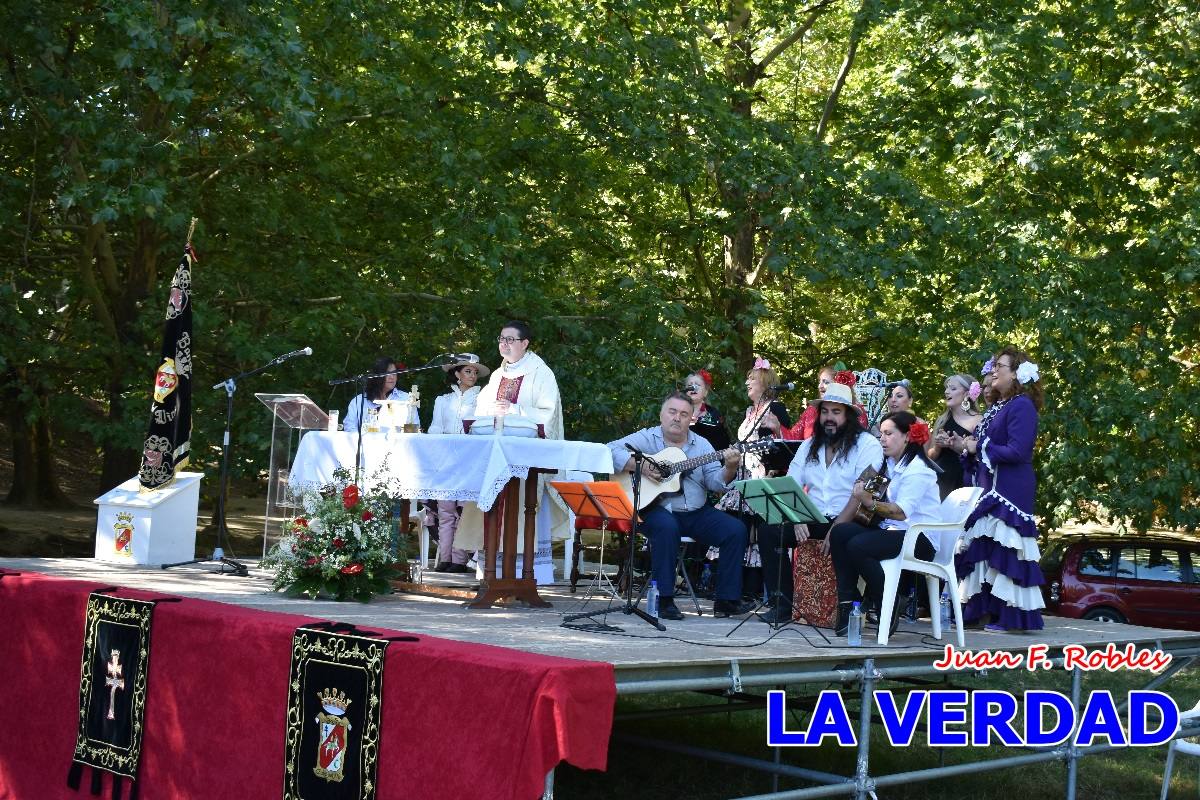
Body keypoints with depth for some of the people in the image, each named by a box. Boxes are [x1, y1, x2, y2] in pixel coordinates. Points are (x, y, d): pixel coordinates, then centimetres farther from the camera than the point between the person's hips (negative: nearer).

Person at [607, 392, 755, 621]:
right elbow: (611, 451, -12)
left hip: (696, 512, 5)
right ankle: (664, 600, -27)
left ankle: (726, 600, -6)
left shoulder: (701, 445, 12)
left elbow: (714, 481, 2)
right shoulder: (646, 438, 1)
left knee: (736, 530, -13)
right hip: (657, 509, -5)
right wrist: (641, 465, -23)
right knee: (667, 527, -37)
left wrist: (729, 469, -19)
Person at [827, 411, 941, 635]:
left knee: (857, 546, -28)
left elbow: (902, 512, -24)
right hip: (890, 529, 8)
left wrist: (870, 503, -36)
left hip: (920, 537, -8)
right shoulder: (887, 464, 16)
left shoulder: (918, 469, -11)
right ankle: (846, 604, -15)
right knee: (840, 533, -15)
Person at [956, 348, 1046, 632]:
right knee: (985, 548, 9)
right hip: (989, 487, 9)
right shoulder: (997, 406, 16)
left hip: (1009, 490, -9)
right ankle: (986, 610, 16)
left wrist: (981, 447, -11)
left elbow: (1017, 451, -20)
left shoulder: (1022, 406, -11)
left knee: (1004, 550, -6)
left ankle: (1009, 616, 0)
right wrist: (968, 445, 0)